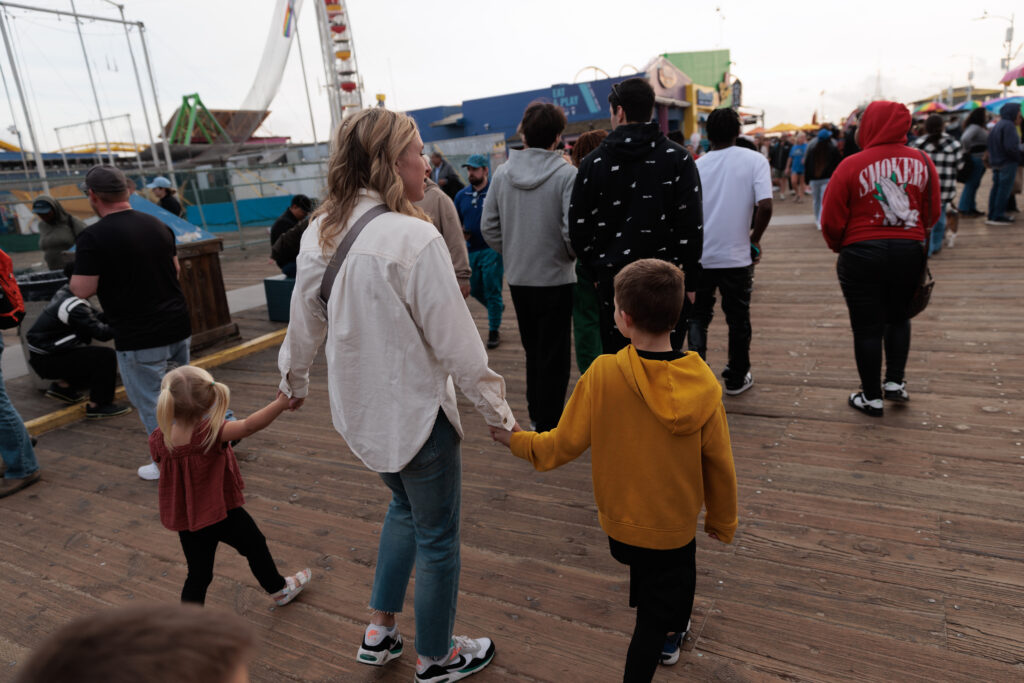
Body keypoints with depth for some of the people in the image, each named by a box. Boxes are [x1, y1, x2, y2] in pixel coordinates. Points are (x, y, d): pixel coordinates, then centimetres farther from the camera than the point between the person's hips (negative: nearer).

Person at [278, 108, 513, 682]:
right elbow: (455, 341, -21)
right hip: (416, 410, -7)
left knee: (405, 505, 30)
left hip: (361, 408, 8)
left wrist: (294, 384, 26)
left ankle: (379, 632, 41)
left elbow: (304, 322, 9)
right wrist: (498, 411, -8)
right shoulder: (414, 237, -24)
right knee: (437, 536, 14)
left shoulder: (321, 232, -1)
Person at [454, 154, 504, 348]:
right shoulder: (461, 195, 8)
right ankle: (498, 306, 43)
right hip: (470, 250, 6)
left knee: (492, 292, 1)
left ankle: (494, 330, 15)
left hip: (491, 250, -5)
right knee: (475, 290, 15)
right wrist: (460, 232, -3)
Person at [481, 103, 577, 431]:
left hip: (518, 278, 5)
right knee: (554, 354, 7)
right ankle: (549, 423, 12)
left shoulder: (502, 173, 0)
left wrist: (512, 253, 12)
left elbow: (488, 227, 1)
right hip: (556, 278, -4)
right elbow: (572, 230, -19)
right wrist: (573, 256, 1)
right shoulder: (566, 174, -13)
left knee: (532, 349, 20)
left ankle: (536, 416, 30)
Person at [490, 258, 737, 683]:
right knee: (658, 613, 20)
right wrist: (722, 523, 10)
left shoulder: (603, 373, -24)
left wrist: (515, 440, 3)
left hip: (619, 521, 2)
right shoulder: (703, 385, -18)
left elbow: (566, 443, -15)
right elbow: (719, 466, -8)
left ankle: (668, 635, 58)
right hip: (674, 525, -1)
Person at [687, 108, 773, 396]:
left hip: (699, 256, 1)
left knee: (697, 316, 15)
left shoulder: (696, 165, 2)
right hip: (736, 256, -1)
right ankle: (737, 378, 27)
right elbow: (765, 207, -16)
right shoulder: (754, 160, -4)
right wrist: (754, 241, -1)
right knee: (738, 318, 14)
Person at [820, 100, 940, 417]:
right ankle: (895, 382, 27)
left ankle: (872, 398, 16)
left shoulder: (851, 166, -12)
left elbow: (831, 222, -10)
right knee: (898, 316, 25)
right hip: (910, 251, 4)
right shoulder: (923, 161, 0)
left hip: (863, 253, -4)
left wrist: (839, 247, 9)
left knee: (867, 327, 7)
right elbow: (933, 213, 6)